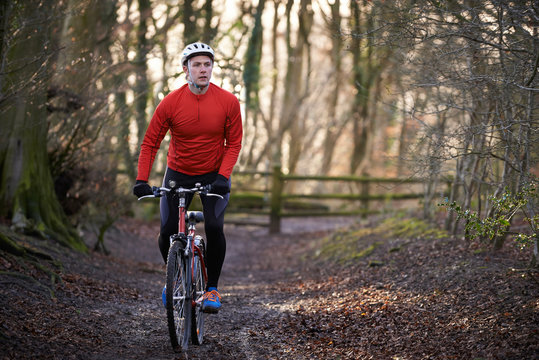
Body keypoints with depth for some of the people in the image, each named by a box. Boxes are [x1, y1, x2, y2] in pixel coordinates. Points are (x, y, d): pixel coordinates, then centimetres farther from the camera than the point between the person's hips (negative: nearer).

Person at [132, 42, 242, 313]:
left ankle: (212, 288, 0)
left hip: (214, 175, 0)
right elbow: (150, 143, -9)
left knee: (214, 227, -19)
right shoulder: (170, 103, -15)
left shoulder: (228, 102, -13)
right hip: (178, 173, 1)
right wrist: (141, 180, -19)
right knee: (167, 233, -8)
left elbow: (234, 143, -6)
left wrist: (223, 176, -20)